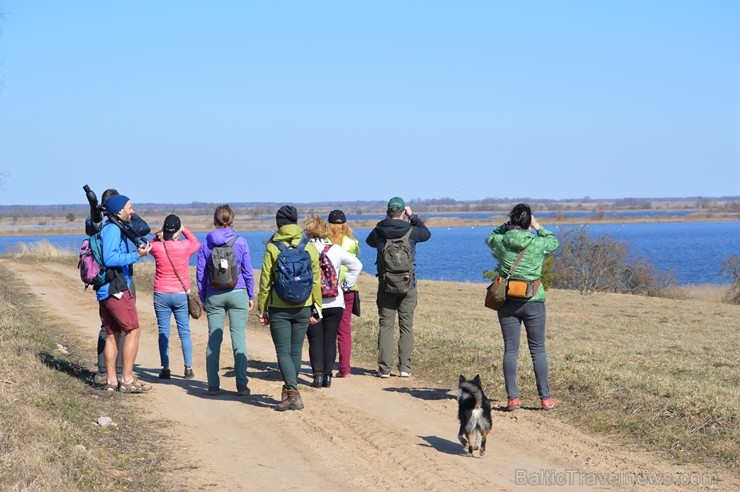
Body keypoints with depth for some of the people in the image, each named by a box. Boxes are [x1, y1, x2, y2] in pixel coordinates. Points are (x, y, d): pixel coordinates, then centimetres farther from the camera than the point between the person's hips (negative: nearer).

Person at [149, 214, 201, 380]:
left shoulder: (157, 247, -9)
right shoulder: (185, 247, -10)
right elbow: (197, 243, 14)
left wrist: (158, 236, 3)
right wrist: (185, 230, 11)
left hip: (161, 295, 0)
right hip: (181, 295, 0)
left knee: (163, 332, 4)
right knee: (184, 332, 7)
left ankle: (165, 368, 3)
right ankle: (188, 368, 7)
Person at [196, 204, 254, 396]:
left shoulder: (206, 243, 2)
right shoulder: (240, 242, -3)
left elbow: (200, 272, 5)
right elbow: (248, 272, 1)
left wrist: (203, 298, 14)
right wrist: (251, 296, 10)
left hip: (214, 295, 1)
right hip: (237, 294, -1)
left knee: (214, 338, 5)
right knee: (239, 338, -1)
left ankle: (213, 384, 5)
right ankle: (242, 384, -3)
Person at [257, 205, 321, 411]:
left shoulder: (272, 247, -8)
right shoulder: (309, 247, 0)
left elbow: (265, 281, -7)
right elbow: (316, 280, 4)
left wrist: (262, 309, 1)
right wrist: (316, 308, 12)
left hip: (279, 309, -3)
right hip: (302, 307, 3)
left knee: (283, 352, 0)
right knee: (296, 351, 14)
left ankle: (292, 393, -15)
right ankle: (289, 391, 26)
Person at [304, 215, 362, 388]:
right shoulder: (336, 250, -1)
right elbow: (357, 265, 4)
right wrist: (347, 284, 10)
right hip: (335, 303, 2)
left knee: (315, 340, 6)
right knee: (330, 340, 8)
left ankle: (318, 374, -2)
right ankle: (327, 375, 5)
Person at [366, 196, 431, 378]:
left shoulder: (379, 231, -3)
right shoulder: (411, 231, -6)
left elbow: (369, 241, 21)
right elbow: (427, 234, 16)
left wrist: (385, 222, 24)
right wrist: (413, 217, 23)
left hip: (385, 286, 1)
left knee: (385, 326, 4)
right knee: (406, 326, 5)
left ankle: (384, 368, 1)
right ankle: (405, 368, 2)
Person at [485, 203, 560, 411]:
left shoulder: (501, 242, -5)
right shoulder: (538, 243, -7)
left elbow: (490, 238, 20)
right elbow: (554, 242, 16)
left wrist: (508, 225, 17)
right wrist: (538, 227, 21)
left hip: (507, 303, 1)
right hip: (533, 302, -1)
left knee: (510, 350, 5)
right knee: (538, 349, 7)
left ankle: (513, 398, 4)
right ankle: (545, 398, 11)